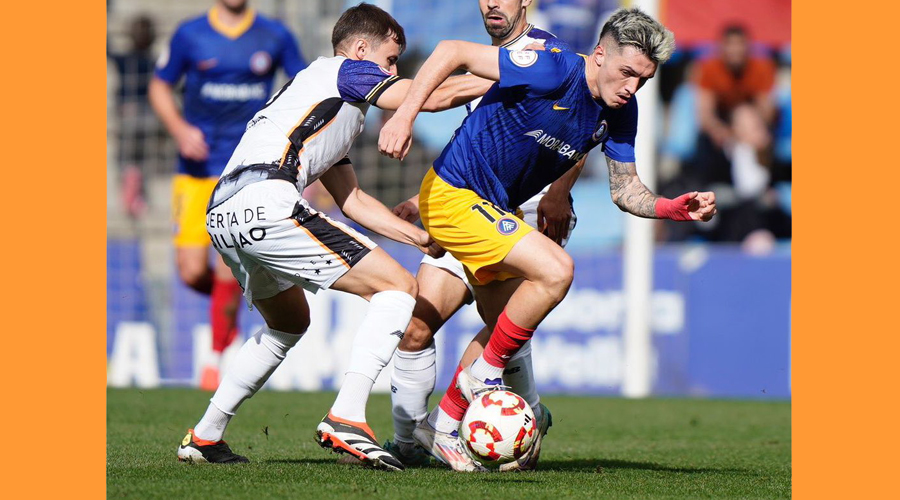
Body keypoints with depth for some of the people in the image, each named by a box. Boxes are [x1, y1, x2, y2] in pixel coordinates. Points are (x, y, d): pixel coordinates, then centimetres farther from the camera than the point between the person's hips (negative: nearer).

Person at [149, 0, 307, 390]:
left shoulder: (274, 36, 2)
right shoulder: (190, 35, 2)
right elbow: (160, 87, 10)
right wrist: (180, 129, -7)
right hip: (196, 169, 1)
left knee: (229, 266, -13)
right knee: (192, 273, -6)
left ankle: (218, 356, 6)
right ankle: (228, 301, 28)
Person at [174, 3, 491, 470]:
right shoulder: (344, 71, 10)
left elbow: (352, 200, 37)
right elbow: (435, 96, 2)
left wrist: (421, 237, 32)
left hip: (221, 215, 10)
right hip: (266, 202, -10)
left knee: (289, 322, 33)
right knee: (397, 286, -6)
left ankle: (205, 436, 30)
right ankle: (346, 418, -21)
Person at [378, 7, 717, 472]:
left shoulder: (619, 112, -3)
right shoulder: (554, 71, -27)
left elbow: (625, 190, 4)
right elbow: (452, 52, -26)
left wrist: (676, 208, -16)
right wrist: (405, 115, -35)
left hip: (496, 207, 9)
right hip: (453, 194, -9)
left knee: (507, 325, 17)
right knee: (555, 270, -23)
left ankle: (442, 427, 30)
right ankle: (484, 374, -6)